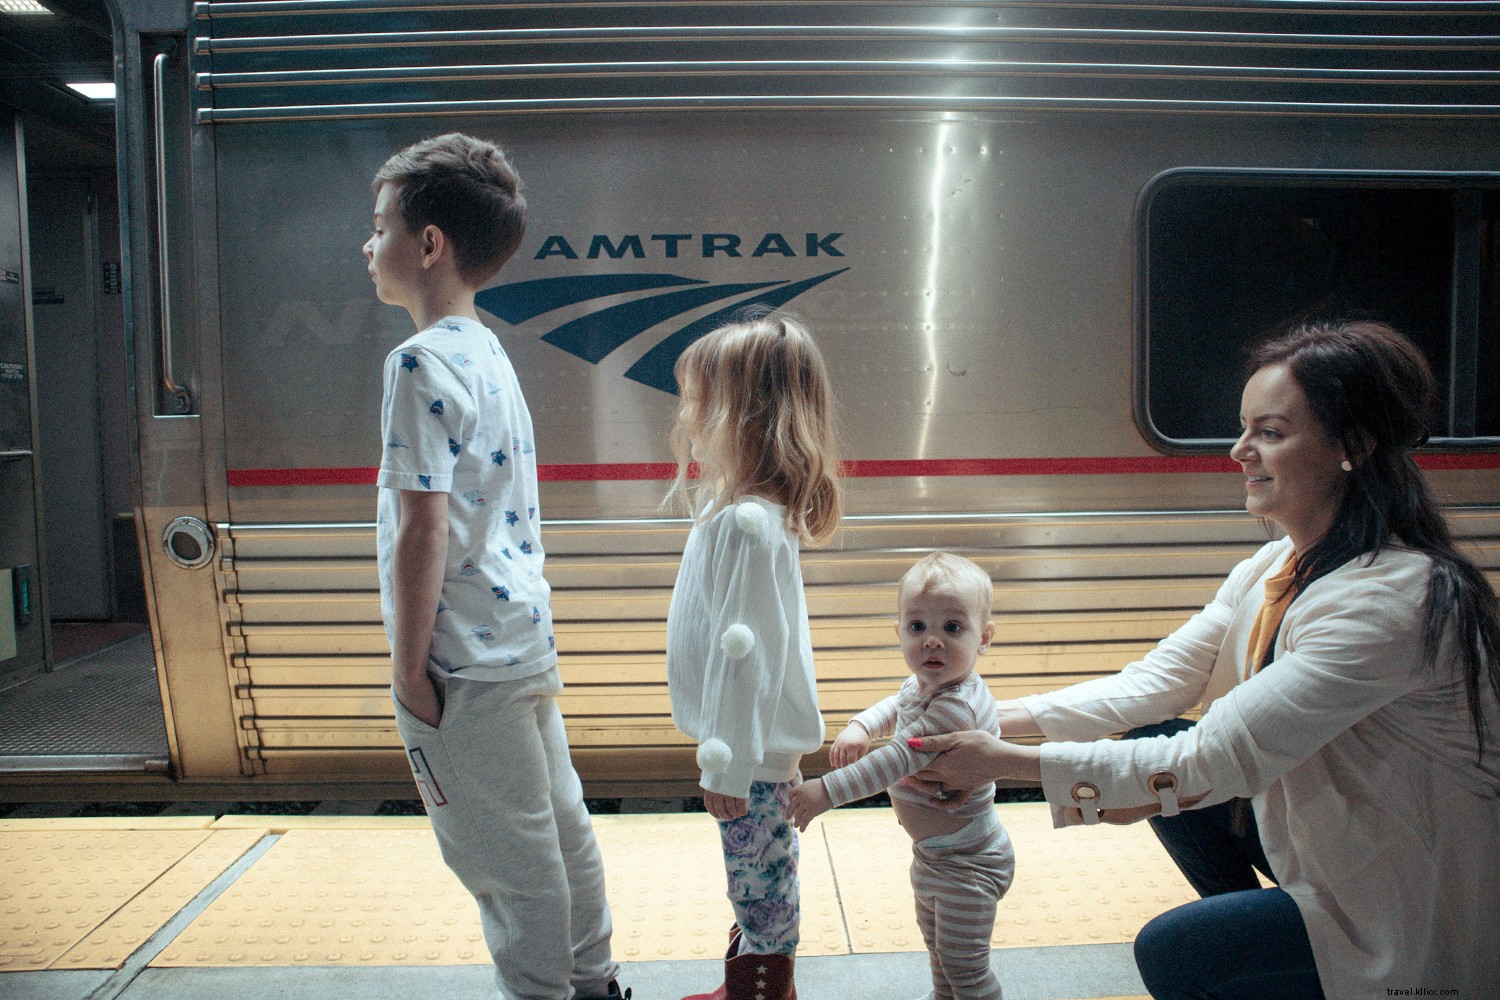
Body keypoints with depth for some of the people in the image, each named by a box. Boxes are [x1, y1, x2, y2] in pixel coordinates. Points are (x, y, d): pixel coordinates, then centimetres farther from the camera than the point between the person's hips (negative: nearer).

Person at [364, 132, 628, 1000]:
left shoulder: (423, 361, -17)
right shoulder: (489, 353, 11)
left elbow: (424, 530, -21)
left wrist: (408, 671, -13)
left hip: (469, 663, -9)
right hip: (528, 638, 9)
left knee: (506, 860, 6)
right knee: (559, 827, 20)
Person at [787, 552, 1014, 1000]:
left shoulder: (958, 706, -35)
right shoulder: (922, 685, -4)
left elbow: (898, 758, -40)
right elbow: (897, 707, 17)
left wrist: (827, 790, -40)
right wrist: (860, 725, -2)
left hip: (966, 865, -10)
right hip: (932, 852, 10)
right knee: (937, 946, 30)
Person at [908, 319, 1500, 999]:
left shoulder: (1391, 599, -31)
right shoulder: (1272, 569, -3)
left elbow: (1218, 759, -34)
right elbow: (1153, 683, -6)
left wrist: (1010, 761, -33)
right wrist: (1002, 718, -17)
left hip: (1428, 909, -8)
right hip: (1329, 831, 8)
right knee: (1156, 741, -1)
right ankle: (1257, 940, 17)